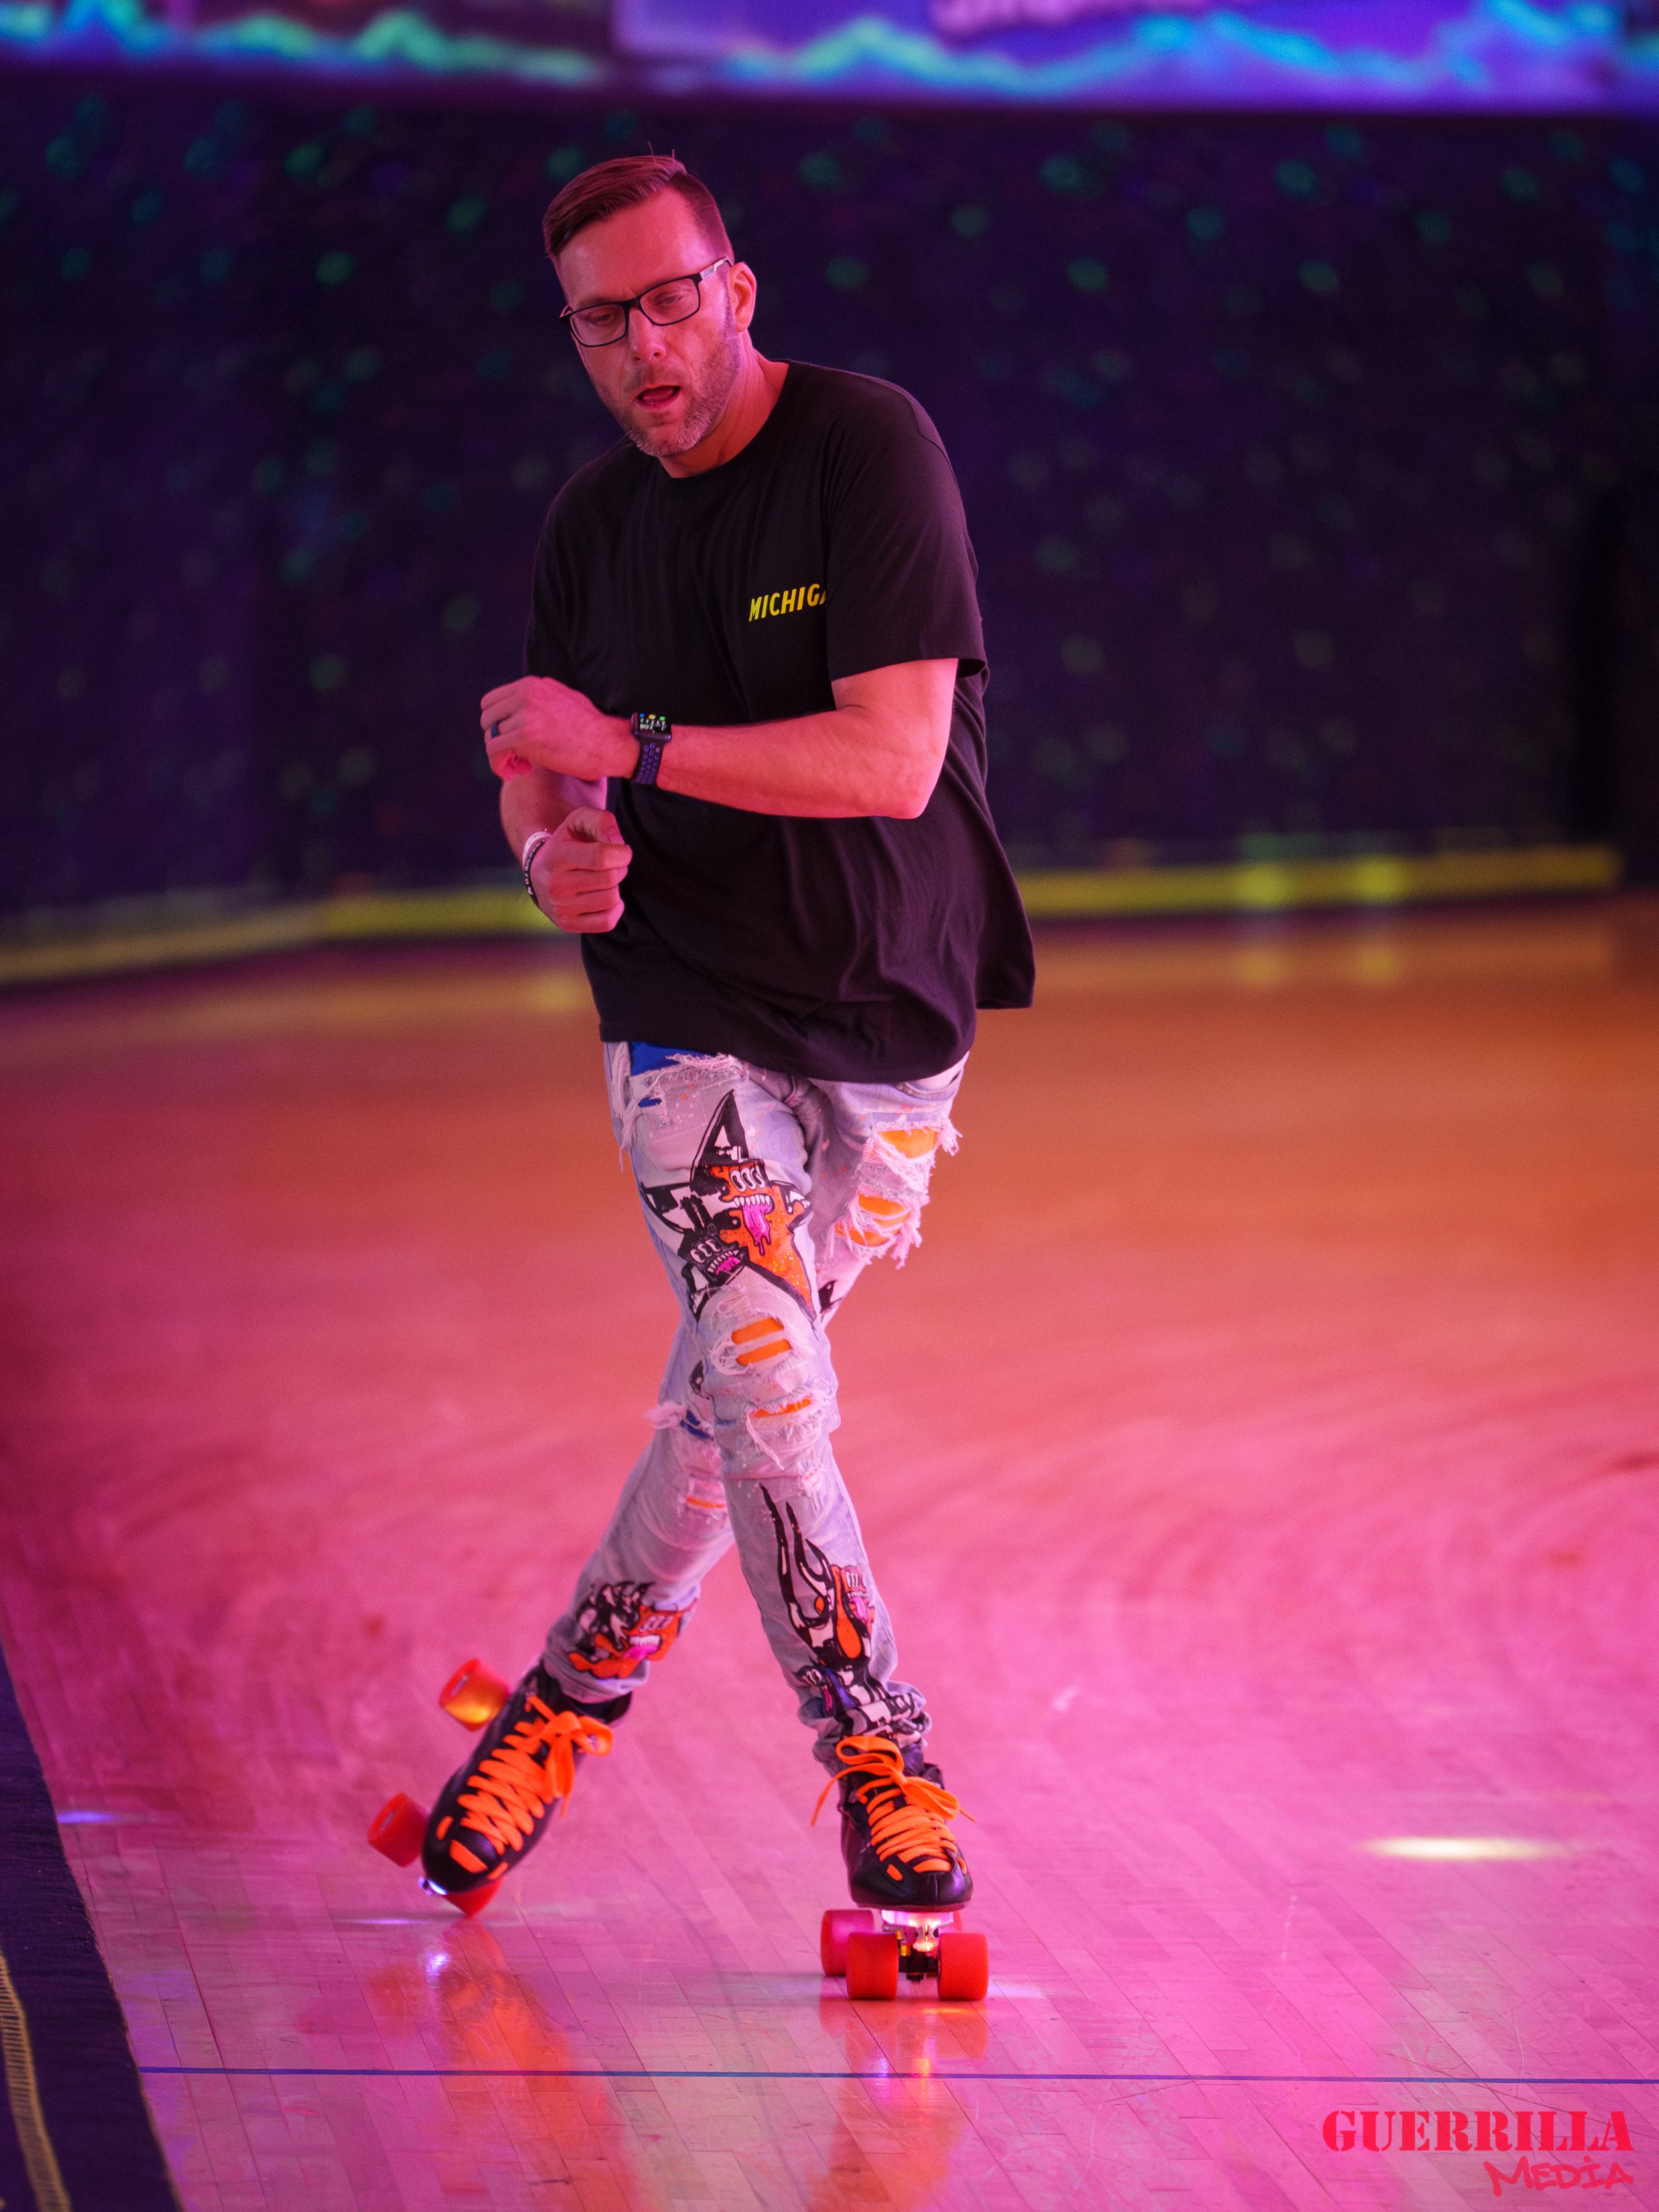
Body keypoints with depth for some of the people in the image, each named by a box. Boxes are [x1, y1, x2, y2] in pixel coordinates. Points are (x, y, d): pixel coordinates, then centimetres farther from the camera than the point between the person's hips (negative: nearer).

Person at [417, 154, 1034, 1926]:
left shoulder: (868, 449, -13)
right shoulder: (593, 523, 3)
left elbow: (894, 760, -22)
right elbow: (535, 770, 14)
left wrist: (628, 747, -21)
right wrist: (556, 852, -10)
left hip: (894, 1014, -1)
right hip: (689, 1005, 1)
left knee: (734, 1398, 8)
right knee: (762, 1388, -16)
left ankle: (574, 1692, 29)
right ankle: (882, 1769, -7)